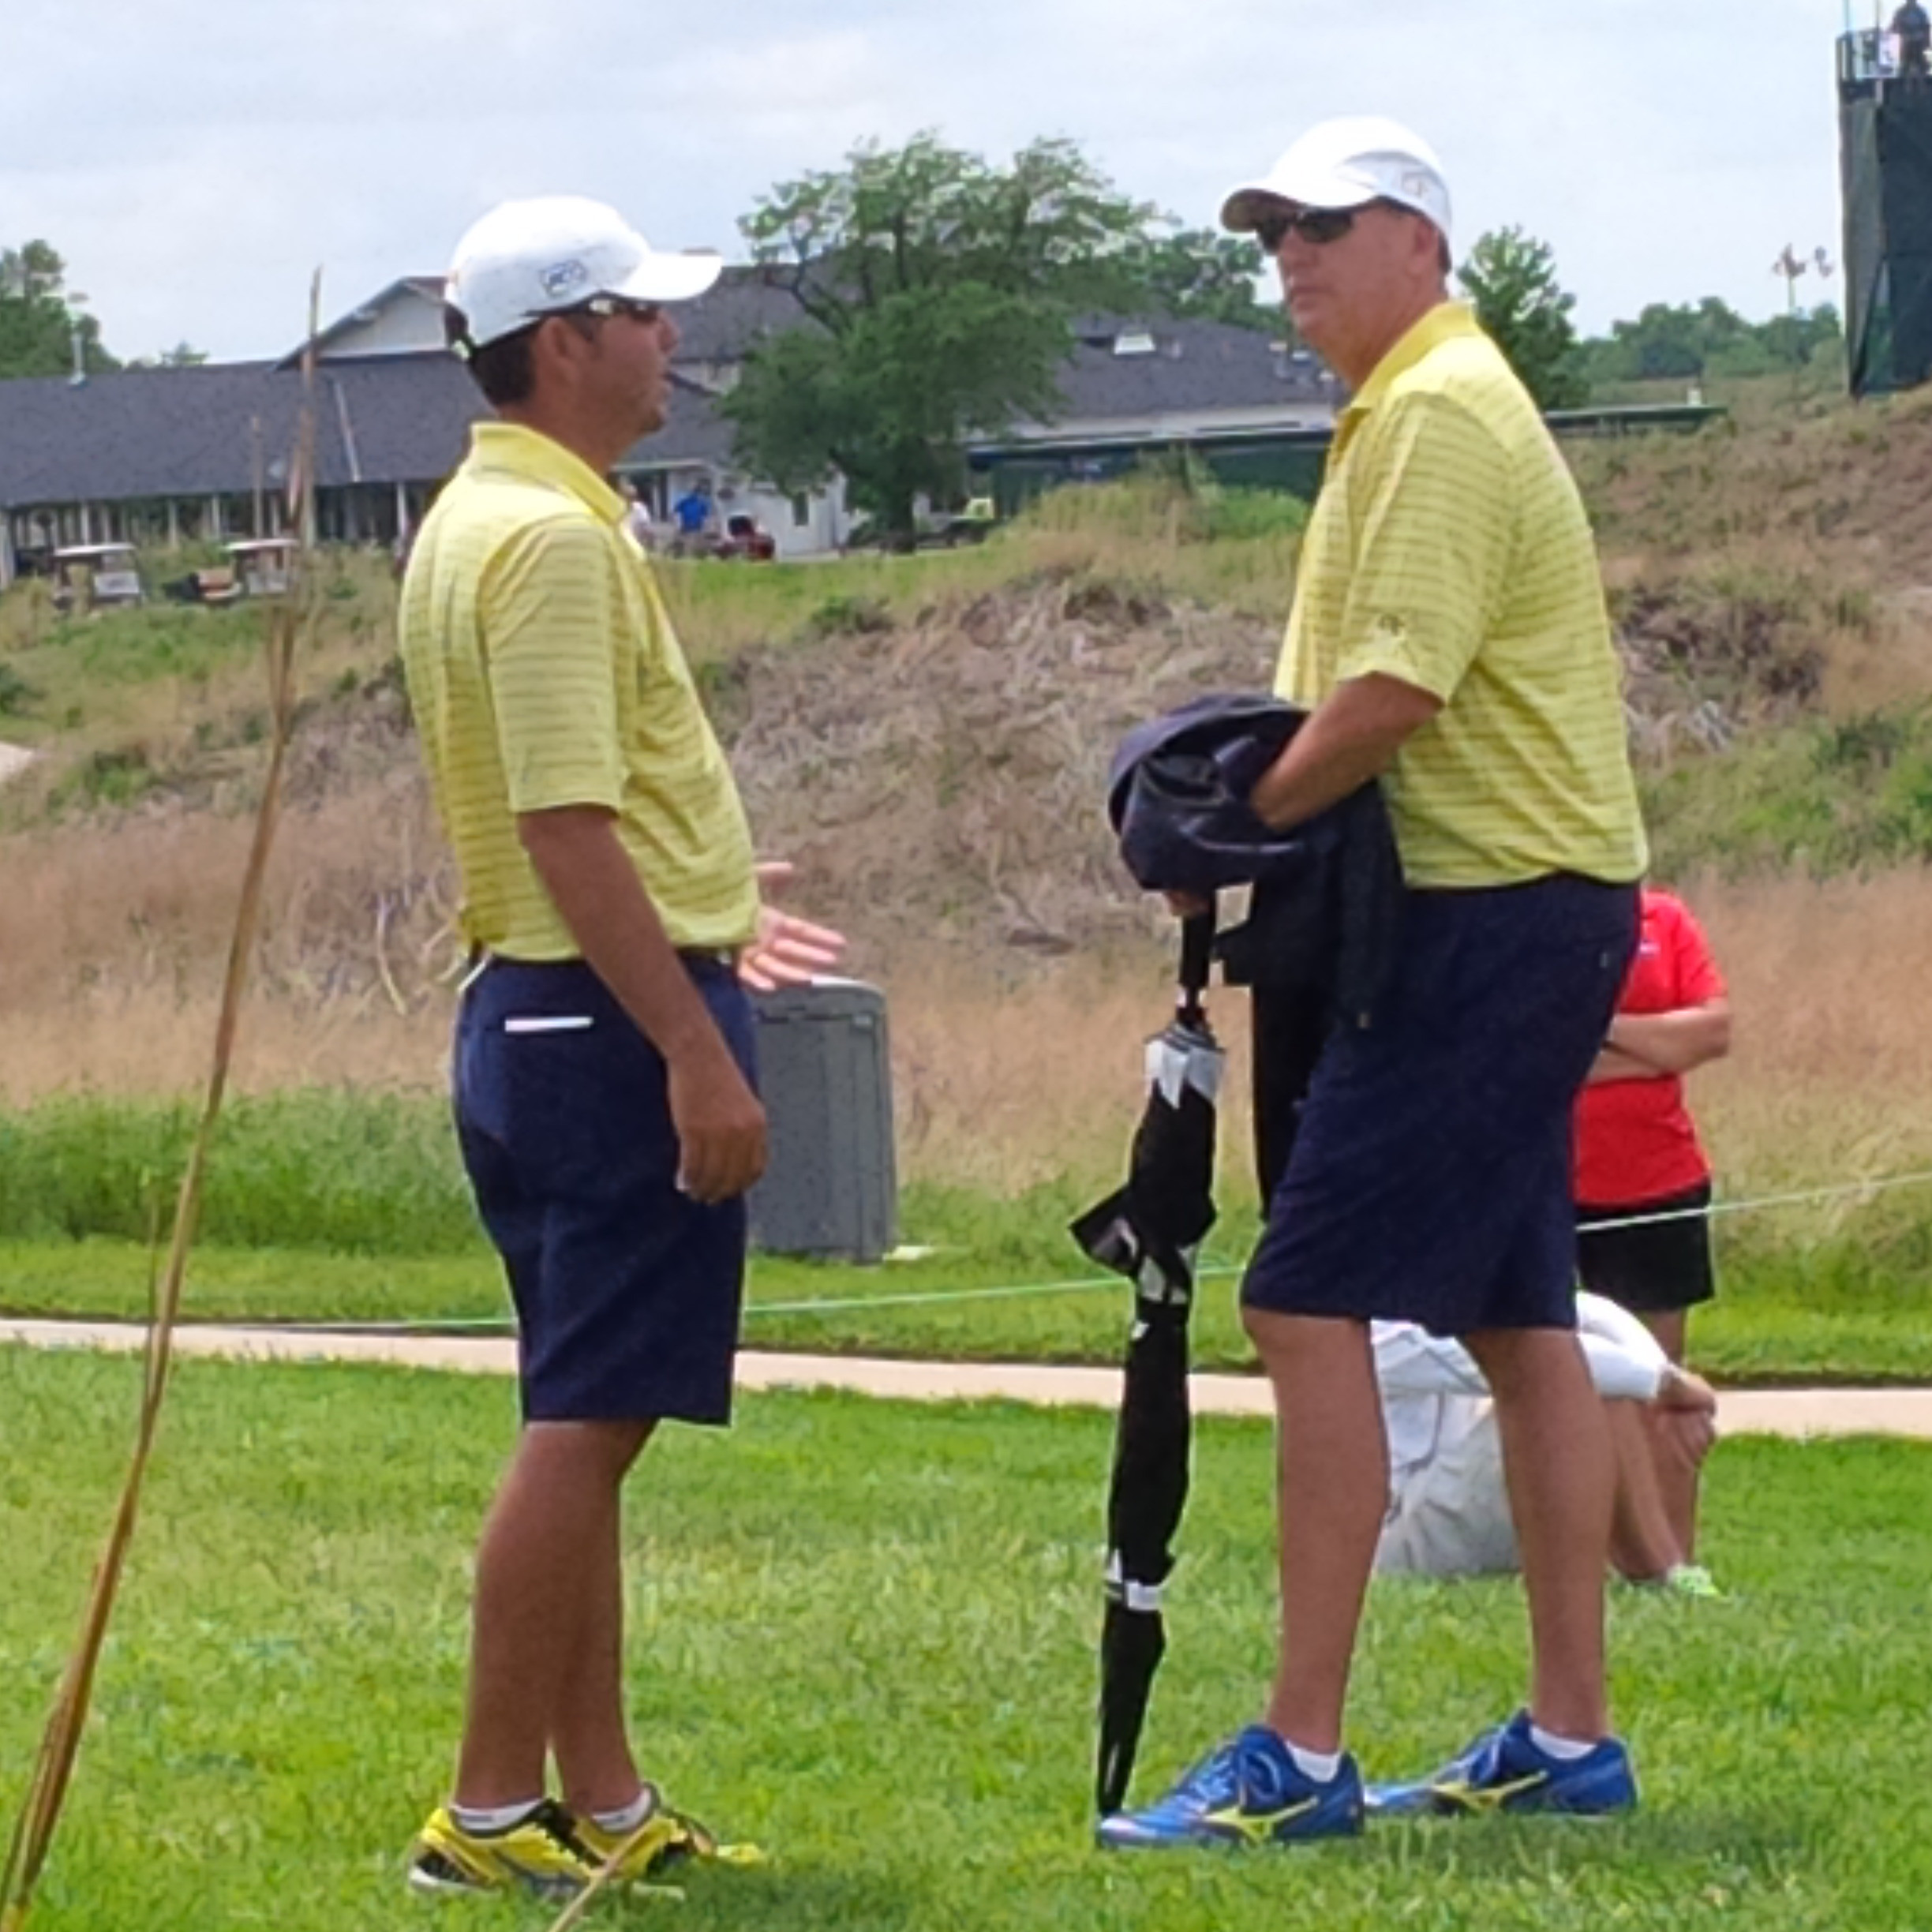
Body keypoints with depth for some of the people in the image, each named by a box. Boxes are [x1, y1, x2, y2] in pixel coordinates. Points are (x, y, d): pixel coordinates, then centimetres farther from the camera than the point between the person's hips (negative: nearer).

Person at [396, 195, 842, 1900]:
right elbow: (566, 826, -23)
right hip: (615, 1022, -11)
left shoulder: (490, 518, 15)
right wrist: (695, 1049, -24)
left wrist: (705, 919, 33)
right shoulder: (551, 536, -17)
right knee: (585, 1424, -6)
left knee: (594, 1424, 13)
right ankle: (494, 1811, -2)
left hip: (546, 1010, 11)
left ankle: (602, 1803, 18)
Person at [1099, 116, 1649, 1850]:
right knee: (1517, 1318, 12)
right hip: (1524, 910, 11)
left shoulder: (1437, 414, -14)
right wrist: (1242, 802, 4)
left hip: (1493, 915, -11)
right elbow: (1359, 683, 20)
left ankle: (1301, 1755, -11)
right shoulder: (1416, 409, 18)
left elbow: (1392, 690, -23)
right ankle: (1572, 1736, 16)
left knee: (1309, 1303, -11)